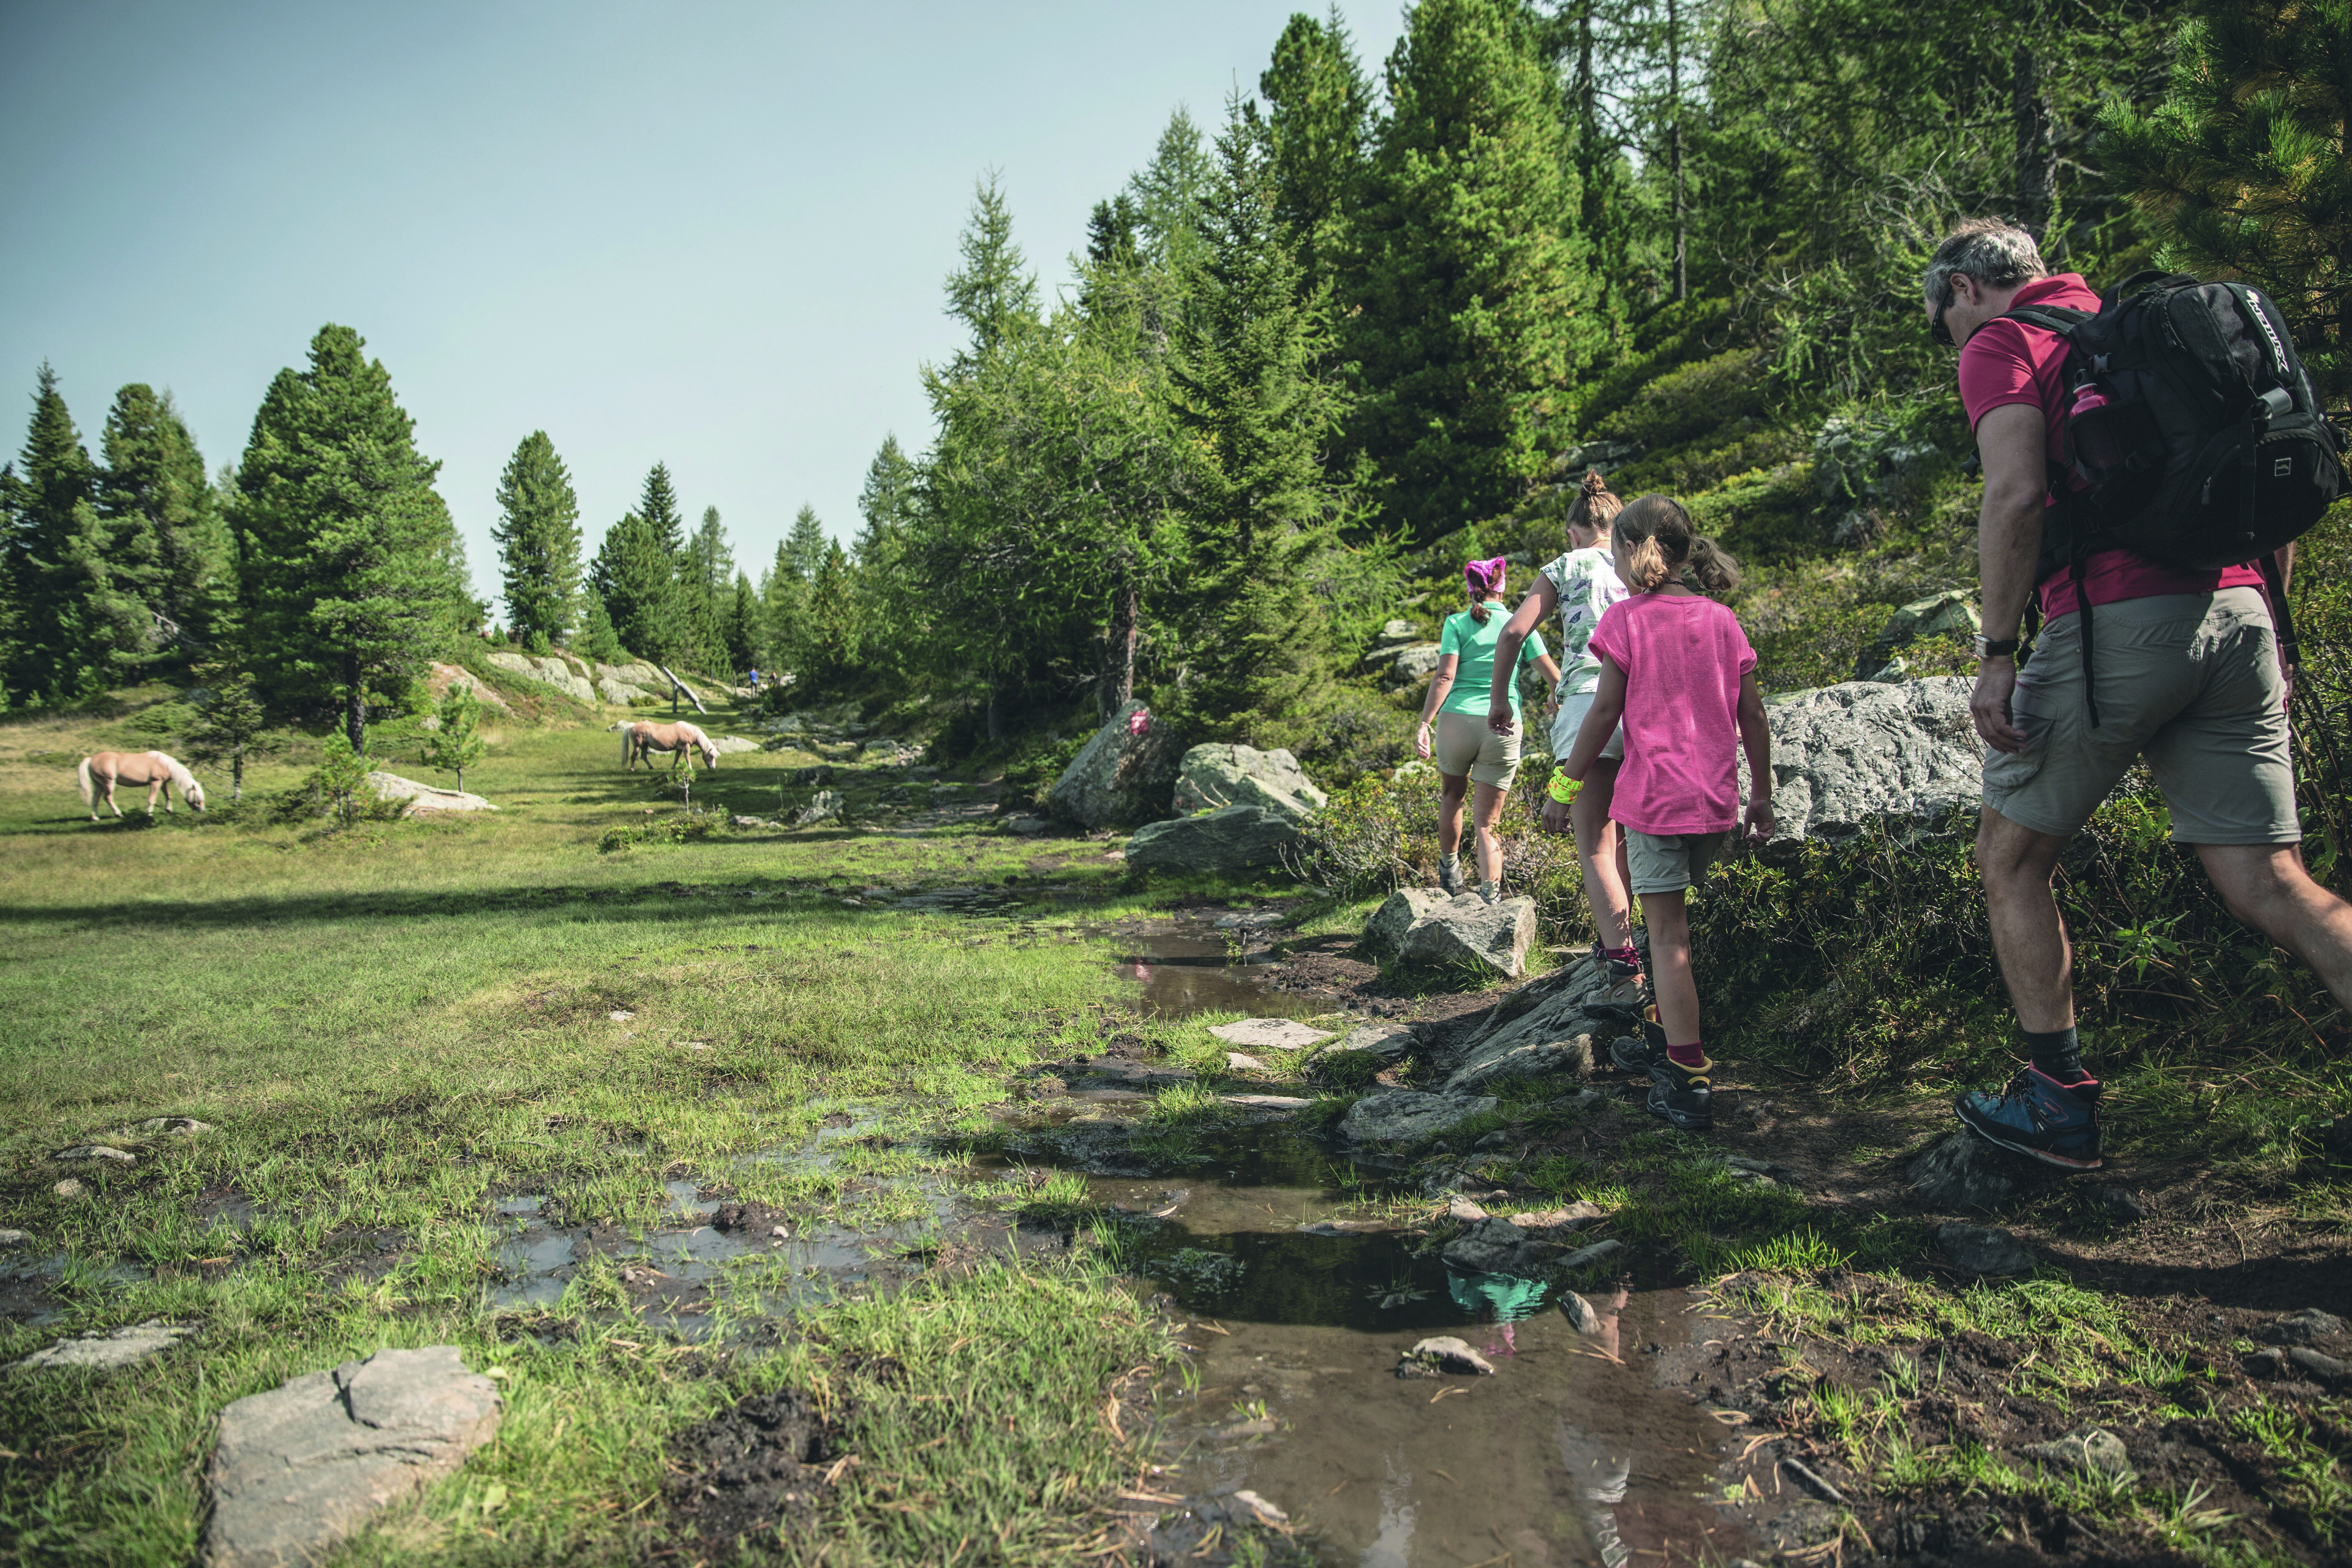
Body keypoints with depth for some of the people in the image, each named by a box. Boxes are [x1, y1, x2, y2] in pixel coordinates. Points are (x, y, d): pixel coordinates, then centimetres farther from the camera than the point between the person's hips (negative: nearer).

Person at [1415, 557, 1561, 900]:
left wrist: (1424, 724, -11)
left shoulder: (1457, 623, 4)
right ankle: (1491, 897, -8)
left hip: (1457, 719, 0)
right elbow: (1554, 676, 6)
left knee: (1453, 795, 27)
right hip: (1504, 727, 1)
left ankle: (1449, 868, 39)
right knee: (1486, 821, 5)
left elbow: (1444, 677, -8)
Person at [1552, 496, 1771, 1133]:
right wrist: (1761, 795, 18)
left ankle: (1690, 1083, -5)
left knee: (1667, 933, -3)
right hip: (1716, 800, 6)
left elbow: (1605, 712, -8)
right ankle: (1672, 1046, 31)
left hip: (1654, 794, -5)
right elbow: (1753, 717, 9)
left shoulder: (1626, 618, -6)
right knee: (1670, 920, 20)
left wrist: (1567, 784, 3)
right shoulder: (1722, 620, 8)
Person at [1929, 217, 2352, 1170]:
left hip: (2114, 619, -7)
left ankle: (2058, 1103, 12)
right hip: (2237, 612, 7)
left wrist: (1997, 652, -12)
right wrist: (2263, 632, 25)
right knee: (2271, 886, 4)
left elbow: (2016, 495, -14)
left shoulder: (1999, 345, 5)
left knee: (2010, 858, 10)